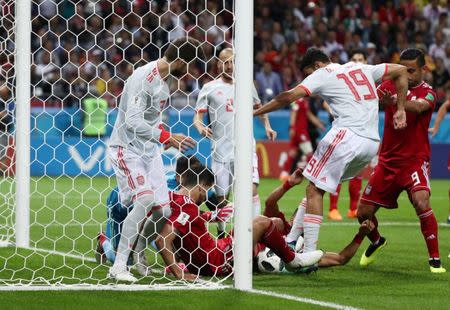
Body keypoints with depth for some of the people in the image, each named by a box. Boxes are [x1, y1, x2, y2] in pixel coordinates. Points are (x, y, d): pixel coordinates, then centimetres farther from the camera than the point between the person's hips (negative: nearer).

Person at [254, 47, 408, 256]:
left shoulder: (322, 74, 6)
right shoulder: (362, 68, 25)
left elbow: (288, 97, -3)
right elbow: (401, 70, 29)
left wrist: (254, 112, 6)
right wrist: (400, 110, 26)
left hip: (347, 135, -7)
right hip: (373, 143, 7)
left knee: (314, 190, -4)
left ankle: (309, 253, -13)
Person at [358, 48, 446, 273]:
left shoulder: (427, 93, -8)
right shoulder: (391, 86, 4)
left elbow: (418, 107, -31)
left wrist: (395, 101, -52)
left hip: (415, 160, -4)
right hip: (388, 160, 4)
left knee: (421, 203, -28)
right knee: (363, 212, 4)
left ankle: (435, 259, -16)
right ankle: (376, 242, 37)